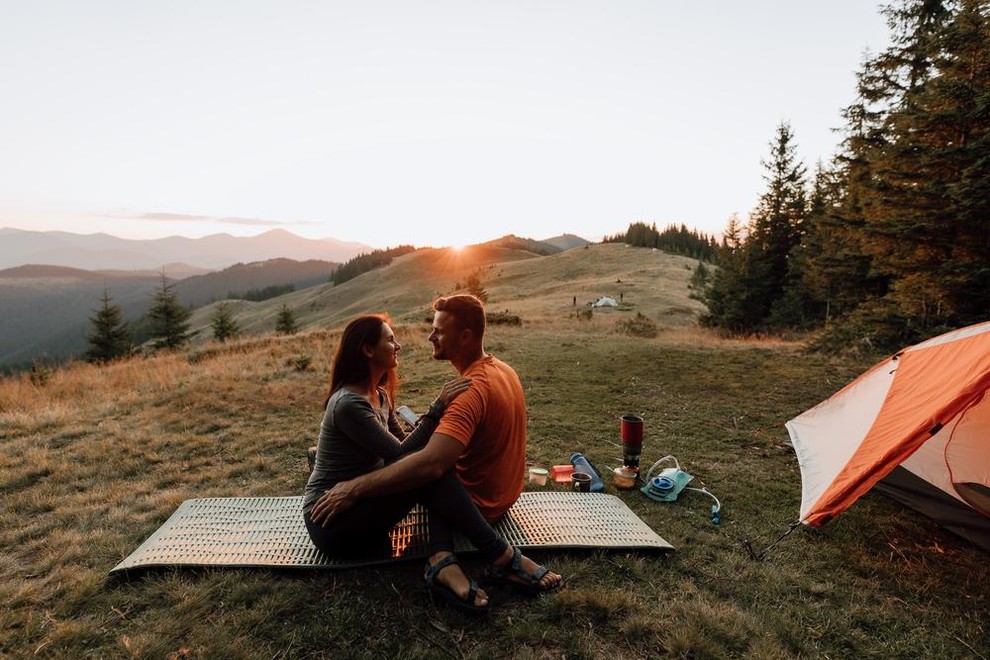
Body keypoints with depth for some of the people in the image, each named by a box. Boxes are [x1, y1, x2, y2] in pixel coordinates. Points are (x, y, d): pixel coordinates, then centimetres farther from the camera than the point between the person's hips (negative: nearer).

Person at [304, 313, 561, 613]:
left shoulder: (379, 395, 8)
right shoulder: (348, 403, -22)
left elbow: (403, 444, 11)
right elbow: (400, 455, -23)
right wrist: (439, 406, -23)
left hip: (360, 503, 9)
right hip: (333, 522, -9)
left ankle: (442, 562, -28)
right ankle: (502, 557, -21)